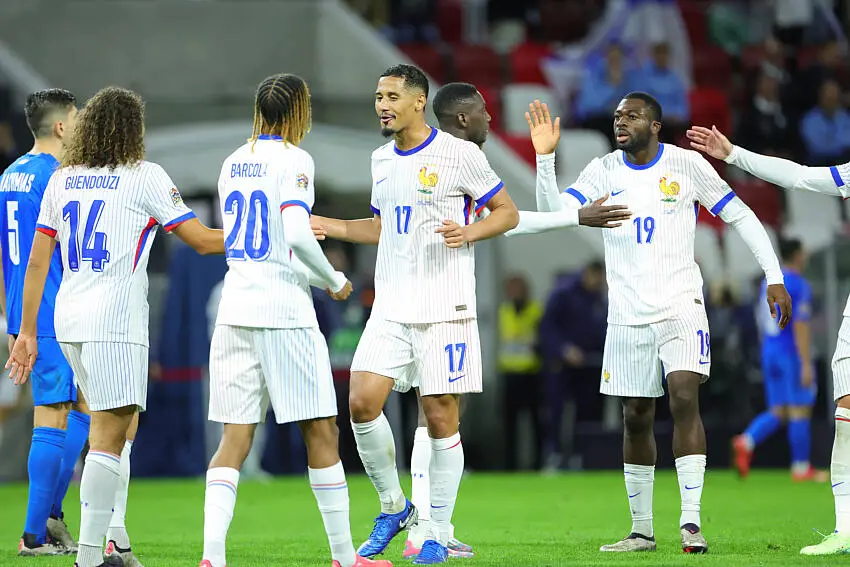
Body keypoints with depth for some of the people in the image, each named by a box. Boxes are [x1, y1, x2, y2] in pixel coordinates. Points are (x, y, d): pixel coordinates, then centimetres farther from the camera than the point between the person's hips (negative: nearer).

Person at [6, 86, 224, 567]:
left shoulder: (62, 179, 12)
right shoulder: (145, 176, -3)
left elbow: (37, 262, 11)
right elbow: (202, 240, -1)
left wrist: (27, 333, 16)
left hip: (68, 320, 6)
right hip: (116, 321, -6)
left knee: (115, 424, 18)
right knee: (109, 437, -6)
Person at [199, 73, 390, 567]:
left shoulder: (234, 162, 14)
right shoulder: (294, 160, -7)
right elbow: (298, 234, -19)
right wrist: (334, 280, -2)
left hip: (236, 308, 6)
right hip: (284, 311, -6)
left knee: (235, 436, 2)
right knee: (322, 432, 3)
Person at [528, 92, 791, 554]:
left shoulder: (686, 165, -3)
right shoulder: (602, 172, 3)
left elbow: (740, 216, 2)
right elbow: (556, 209, -9)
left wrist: (774, 277, -3)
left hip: (680, 304, -3)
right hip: (627, 314, 3)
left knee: (684, 398, -20)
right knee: (636, 419, 7)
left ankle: (691, 523, -20)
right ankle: (641, 530, 18)